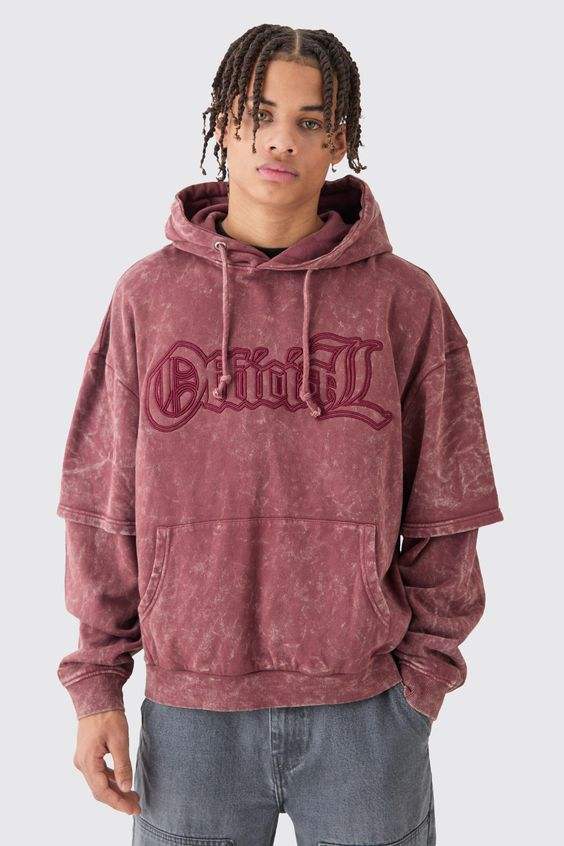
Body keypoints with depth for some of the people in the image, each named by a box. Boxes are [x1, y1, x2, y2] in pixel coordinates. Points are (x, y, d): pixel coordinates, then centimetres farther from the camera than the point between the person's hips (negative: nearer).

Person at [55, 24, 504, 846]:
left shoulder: (404, 300, -1)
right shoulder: (149, 294, 2)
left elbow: (443, 513, 1)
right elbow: (103, 505, 3)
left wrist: (421, 675, -1)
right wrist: (96, 681, 2)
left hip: (362, 704, 0)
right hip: (189, 704, 1)